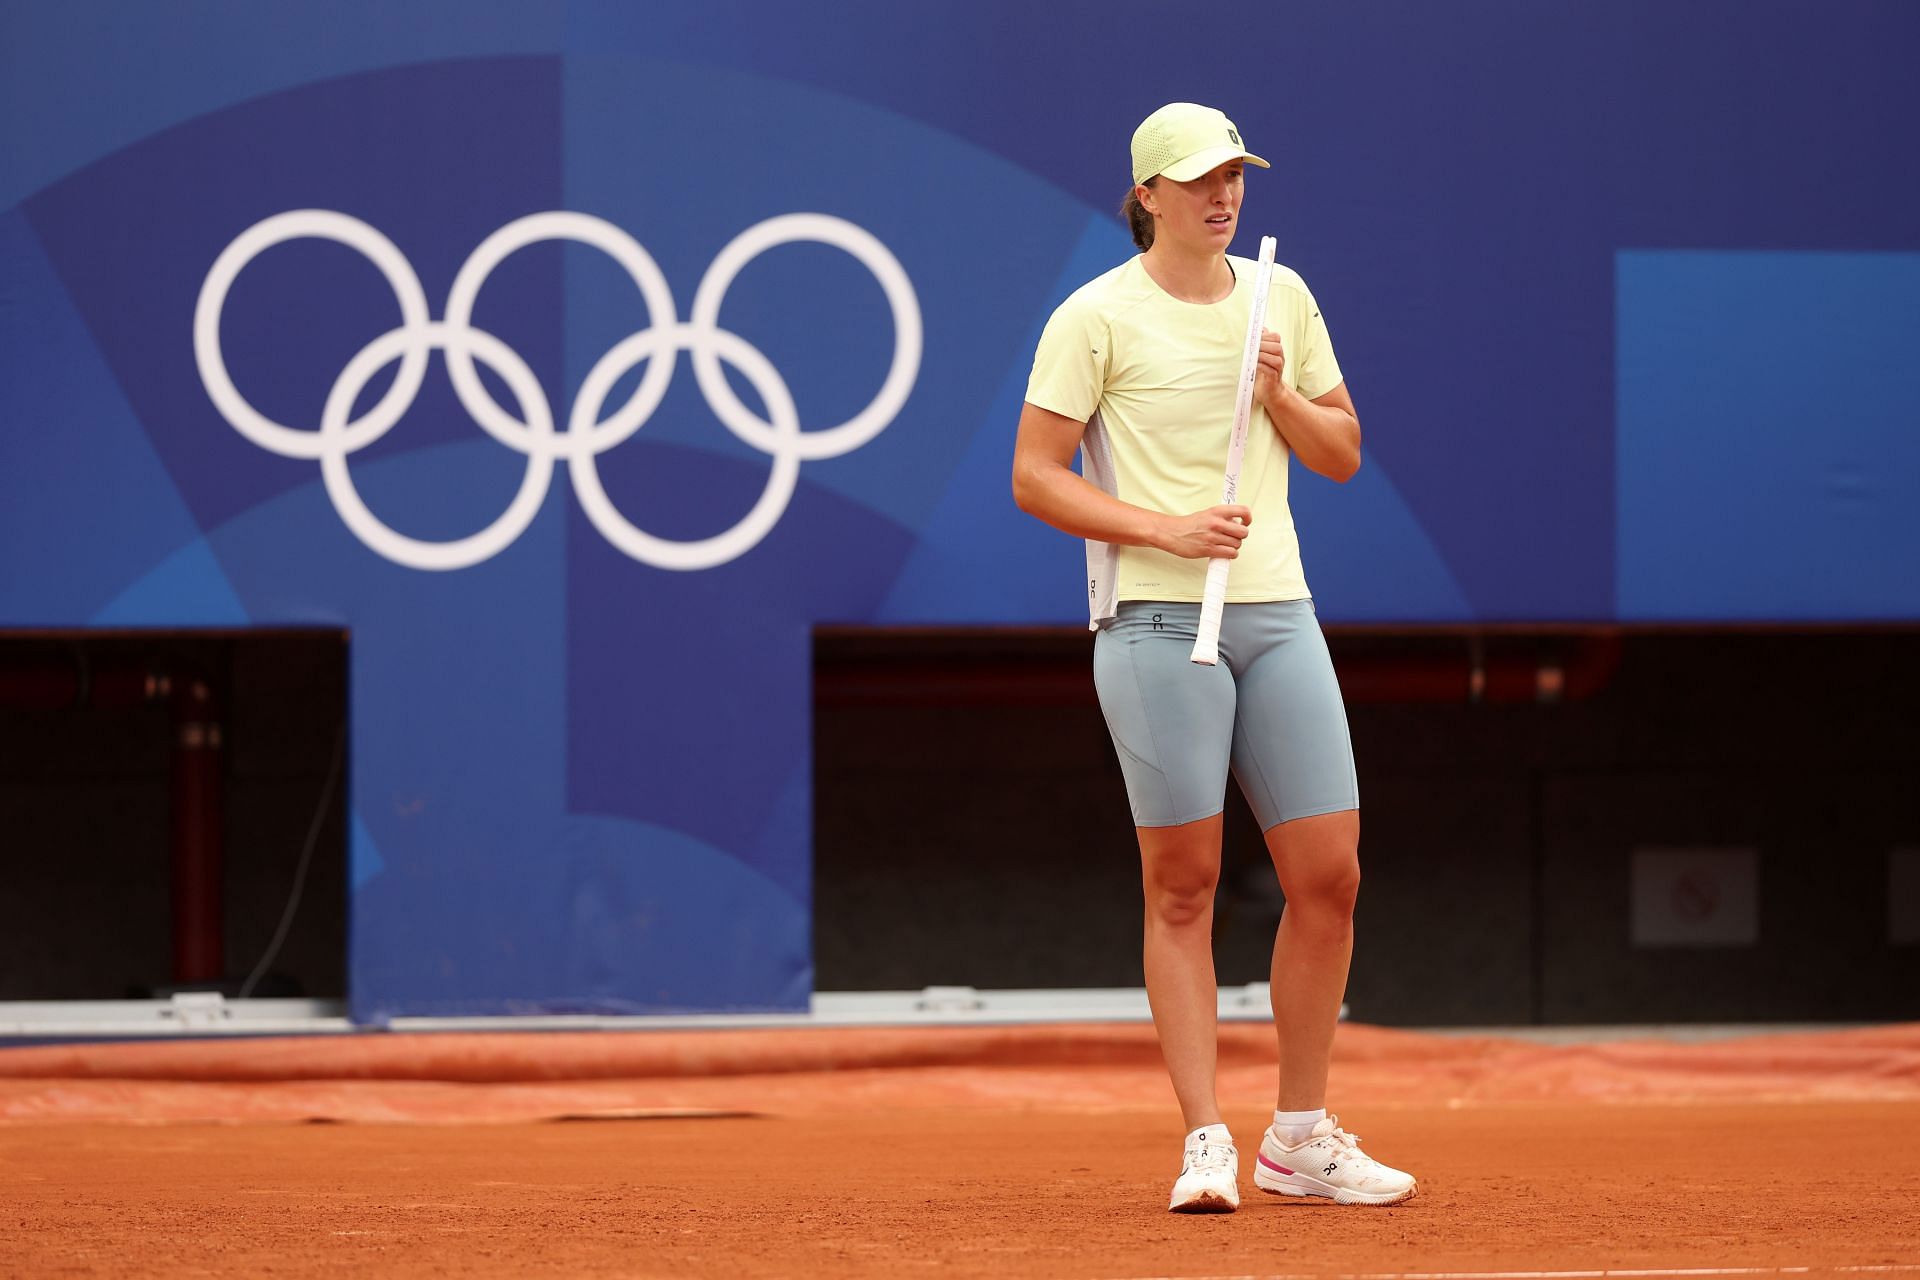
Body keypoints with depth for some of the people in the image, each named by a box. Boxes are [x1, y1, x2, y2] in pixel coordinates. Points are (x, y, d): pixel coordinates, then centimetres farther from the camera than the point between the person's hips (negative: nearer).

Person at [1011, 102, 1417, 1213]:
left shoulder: (1282, 299, 13)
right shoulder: (1098, 317, -2)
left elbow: (1344, 455, 16)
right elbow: (1035, 476, -5)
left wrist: (1279, 394, -3)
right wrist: (1165, 528, -16)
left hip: (1278, 614, 5)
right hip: (1155, 621, -5)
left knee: (1331, 874, 1)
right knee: (1182, 886, -4)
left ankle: (1302, 1139, 13)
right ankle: (1207, 1143, -1)